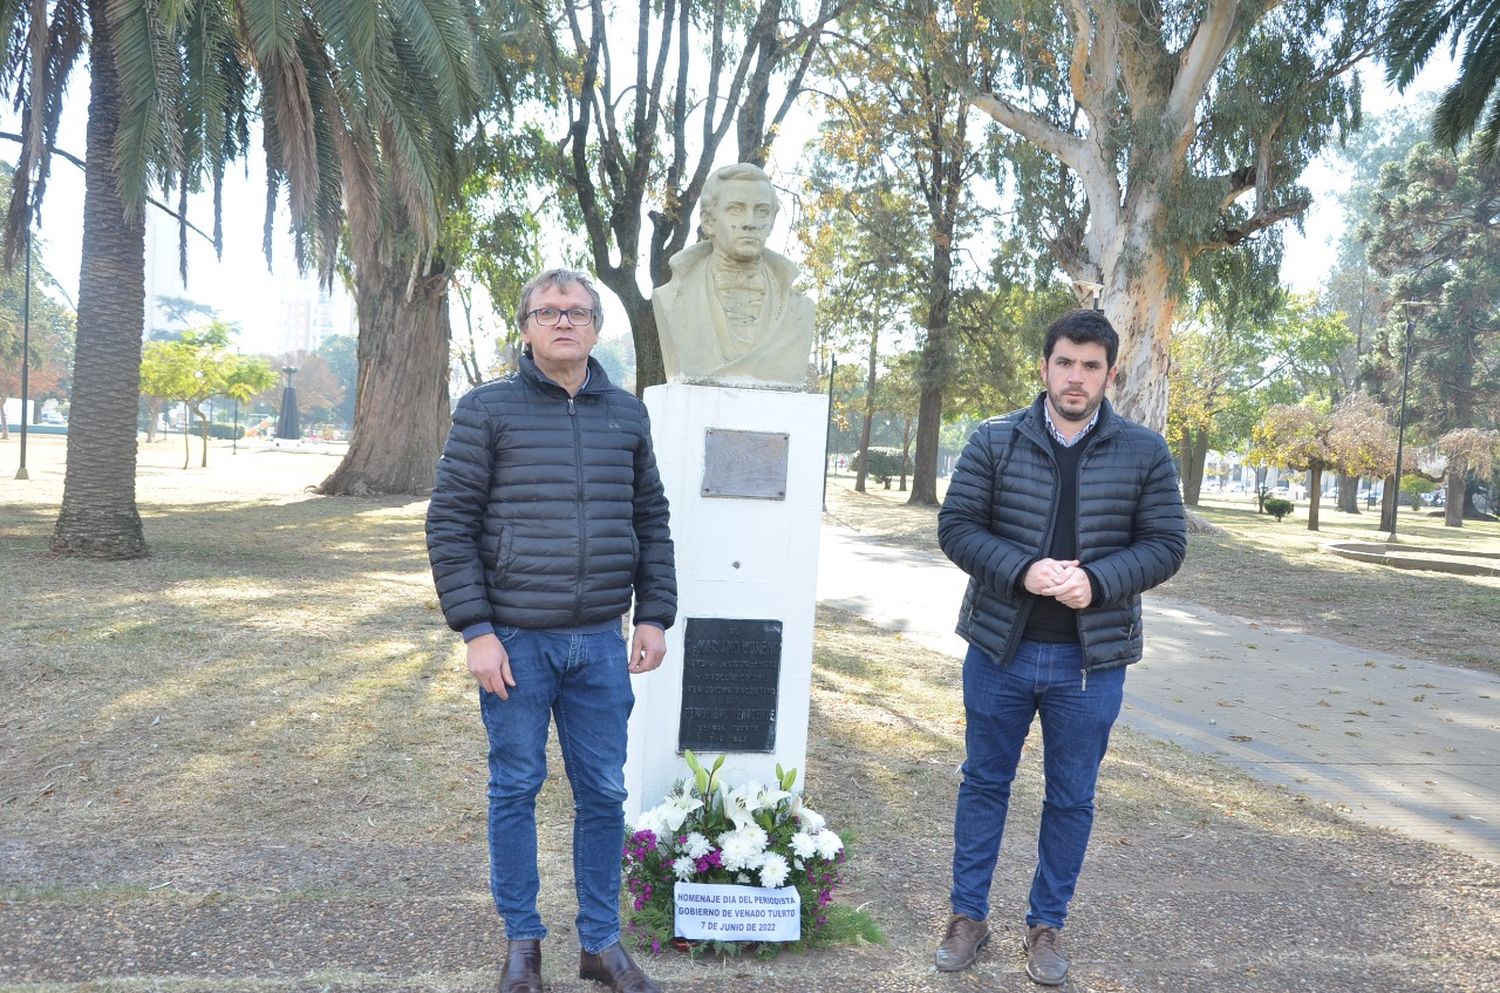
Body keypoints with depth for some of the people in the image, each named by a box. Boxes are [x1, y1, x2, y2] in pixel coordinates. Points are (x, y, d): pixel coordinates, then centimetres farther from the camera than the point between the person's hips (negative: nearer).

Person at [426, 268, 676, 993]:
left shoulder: (627, 415, 8)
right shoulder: (487, 409, -2)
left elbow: (651, 521, 13)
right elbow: (450, 525, -5)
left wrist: (654, 616, 6)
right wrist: (476, 631, -10)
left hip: (601, 644, 3)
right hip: (515, 641, -3)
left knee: (603, 795, 10)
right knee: (515, 790, 10)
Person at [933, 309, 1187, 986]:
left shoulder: (1145, 453, -1)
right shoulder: (995, 440, -3)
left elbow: (1166, 543, -2)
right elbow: (956, 525, -5)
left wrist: (1097, 581, -20)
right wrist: (1023, 571, -21)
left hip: (1092, 659, 0)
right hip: (1001, 649, 0)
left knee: (1071, 799, 12)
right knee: (984, 783, 13)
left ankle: (1047, 925, 30)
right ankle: (969, 915, 29)